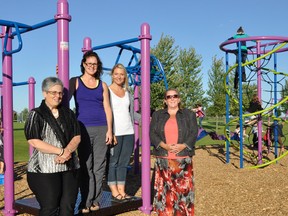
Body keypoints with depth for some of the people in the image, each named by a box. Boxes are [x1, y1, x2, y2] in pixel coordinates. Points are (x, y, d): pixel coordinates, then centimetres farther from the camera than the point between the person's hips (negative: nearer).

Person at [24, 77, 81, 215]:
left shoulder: (68, 113, 13)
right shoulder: (36, 115, 0)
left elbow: (77, 137, 7)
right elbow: (34, 141, -11)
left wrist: (67, 151, -14)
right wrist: (61, 151, -16)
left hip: (70, 167, 4)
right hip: (44, 169, -4)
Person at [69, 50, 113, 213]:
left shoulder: (103, 85, 12)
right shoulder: (75, 82, 6)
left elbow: (107, 109, 9)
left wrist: (109, 130, 1)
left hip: (101, 128, 2)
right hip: (83, 128, -2)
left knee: (99, 165, 4)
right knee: (85, 166, 0)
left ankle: (95, 200, 14)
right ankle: (87, 201, 8)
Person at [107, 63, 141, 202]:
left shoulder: (127, 92, 16)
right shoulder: (107, 91, 0)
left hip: (128, 132, 5)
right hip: (115, 132, -5)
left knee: (124, 162, 8)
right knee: (112, 162, 0)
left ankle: (121, 191, 15)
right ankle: (114, 192, 9)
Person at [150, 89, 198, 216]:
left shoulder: (189, 114, 12)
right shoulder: (157, 115, 14)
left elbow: (194, 133, 2)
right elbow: (152, 134, 3)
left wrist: (183, 145, -15)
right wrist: (164, 145, -13)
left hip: (183, 159, 0)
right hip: (163, 159, 1)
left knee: (183, 187, -3)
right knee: (164, 188, -1)